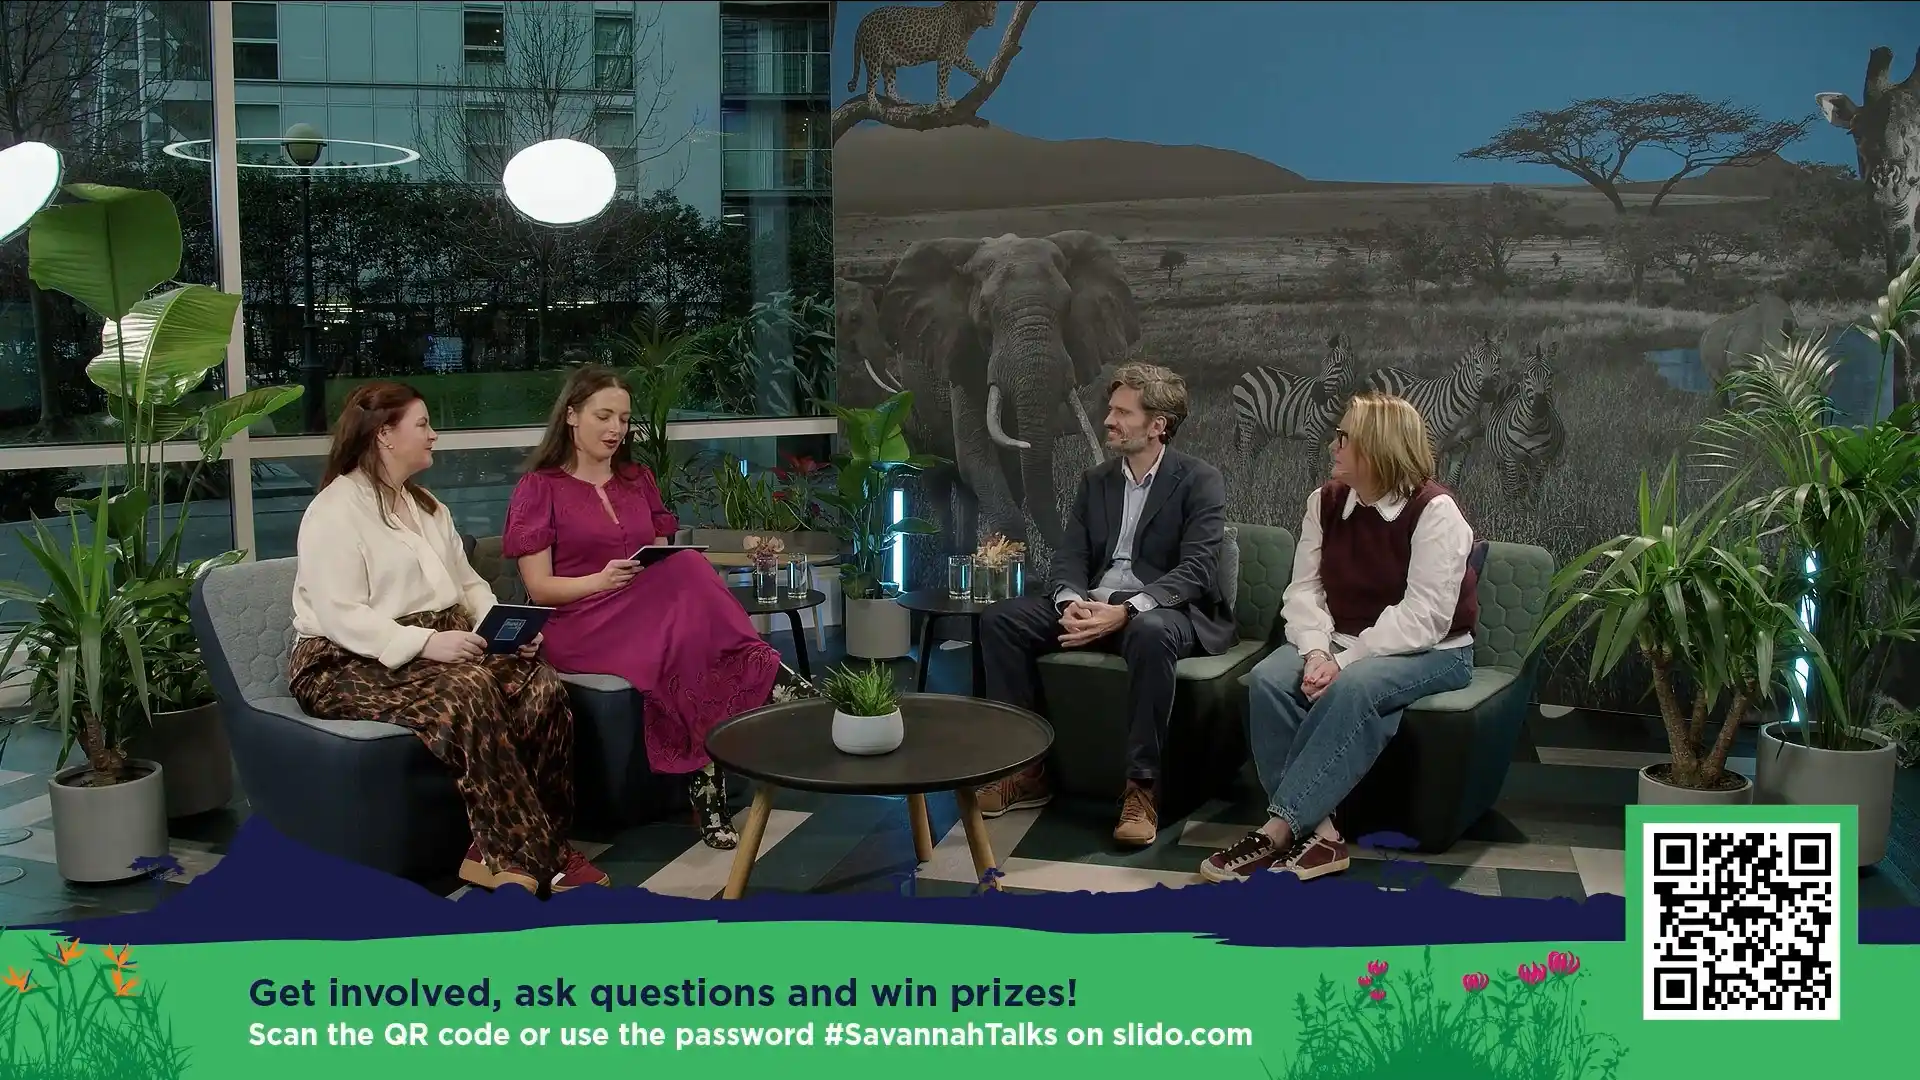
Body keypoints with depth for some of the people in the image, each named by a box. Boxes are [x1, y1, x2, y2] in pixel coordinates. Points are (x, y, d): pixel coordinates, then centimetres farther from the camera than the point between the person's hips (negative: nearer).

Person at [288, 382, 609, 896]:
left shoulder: (427, 507, 22)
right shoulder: (335, 512, -7)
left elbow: (469, 585, 22)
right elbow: (342, 618, -17)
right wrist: (425, 643, -27)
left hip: (439, 649, 8)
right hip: (351, 666, -7)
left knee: (541, 687, -21)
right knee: (468, 694, -36)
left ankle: (521, 846, -19)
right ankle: (515, 857, -29)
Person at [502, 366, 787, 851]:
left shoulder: (638, 480, 20)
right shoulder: (539, 488, 4)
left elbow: (666, 559, 17)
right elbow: (538, 587, -3)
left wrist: (683, 568, -8)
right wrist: (599, 581, -22)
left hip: (649, 613, 5)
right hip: (579, 626, -5)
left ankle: (710, 793, -38)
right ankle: (773, 685, -28)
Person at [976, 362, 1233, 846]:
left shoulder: (1200, 481, -4)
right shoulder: (1095, 480, 14)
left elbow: (1195, 570, -15)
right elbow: (1070, 557, 8)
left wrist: (1126, 610, -29)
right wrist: (1072, 602, -17)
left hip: (1163, 611, -6)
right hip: (1092, 606, 6)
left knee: (1150, 634, -41)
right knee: (1000, 619, -14)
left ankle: (1141, 786, -30)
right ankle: (1025, 766, -8)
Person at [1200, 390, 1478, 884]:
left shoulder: (1434, 511, -15)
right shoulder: (1326, 501, 4)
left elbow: (1423, 618, -22)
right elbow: (1304, 589, -1)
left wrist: (1344, 662, -27)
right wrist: (1317, 652, -20)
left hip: (1430, 652, -5)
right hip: (1340, 641, 6)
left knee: (1353, 689, -37)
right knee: (1267, 680, -24)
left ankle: (1278, 830, -34)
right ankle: (1317, 830, -28)